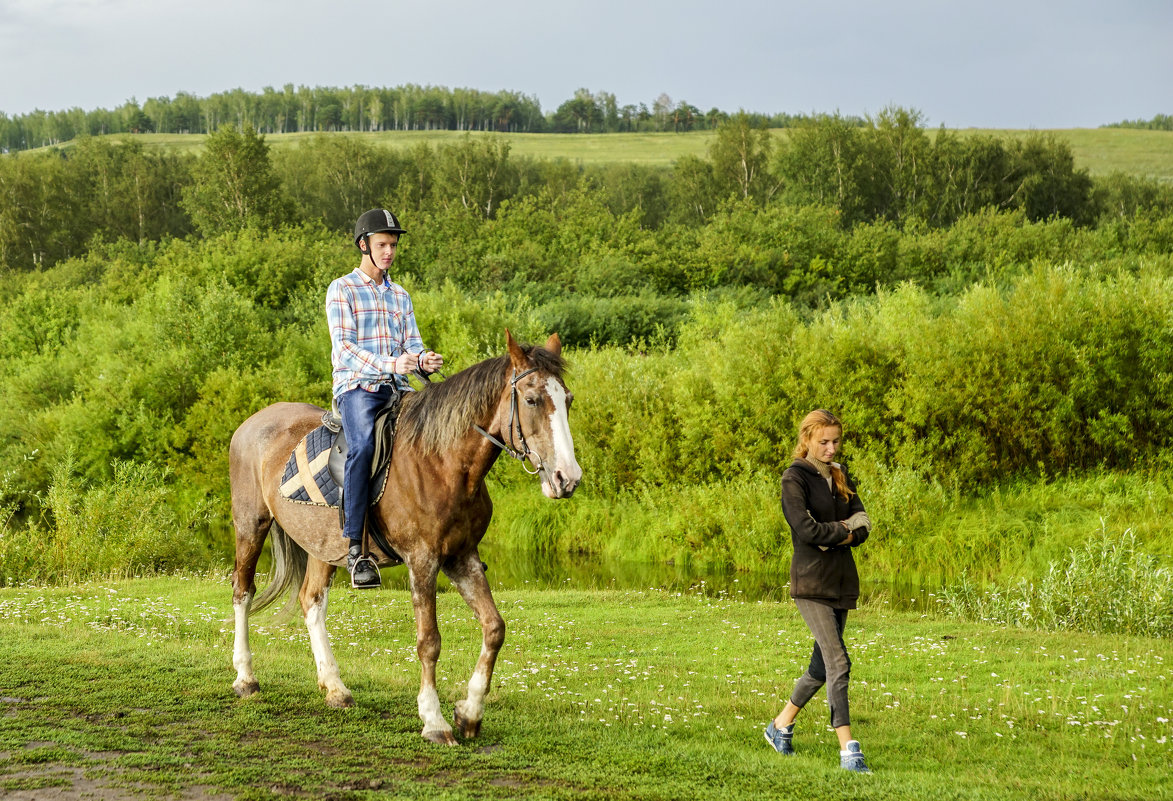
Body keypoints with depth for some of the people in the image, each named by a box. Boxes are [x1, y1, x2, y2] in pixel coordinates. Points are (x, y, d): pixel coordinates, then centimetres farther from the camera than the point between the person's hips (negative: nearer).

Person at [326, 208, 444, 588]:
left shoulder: (401, 296, 21)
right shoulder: (341, 290, 3)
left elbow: (411, 344, 14)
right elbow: (345, 347, -9)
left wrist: (423, 361, -12)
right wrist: (389, 365, -24)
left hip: (397, 390, 6)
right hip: (357, 387, -6)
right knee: (363, 446, -33)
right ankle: (354, 549, -35)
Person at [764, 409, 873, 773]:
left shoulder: (839, 476, 14)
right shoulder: (794, 478, -7)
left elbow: (862, 520, 7)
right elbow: (806, 528, -18)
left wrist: (835, 535, -12)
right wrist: (845, 532, -5)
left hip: (842, 579, 7)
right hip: (811, 581, -7)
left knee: (822, 665, 12)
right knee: (838, 662, -14)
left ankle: (781, 726, 29)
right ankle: (848, 750, -15)